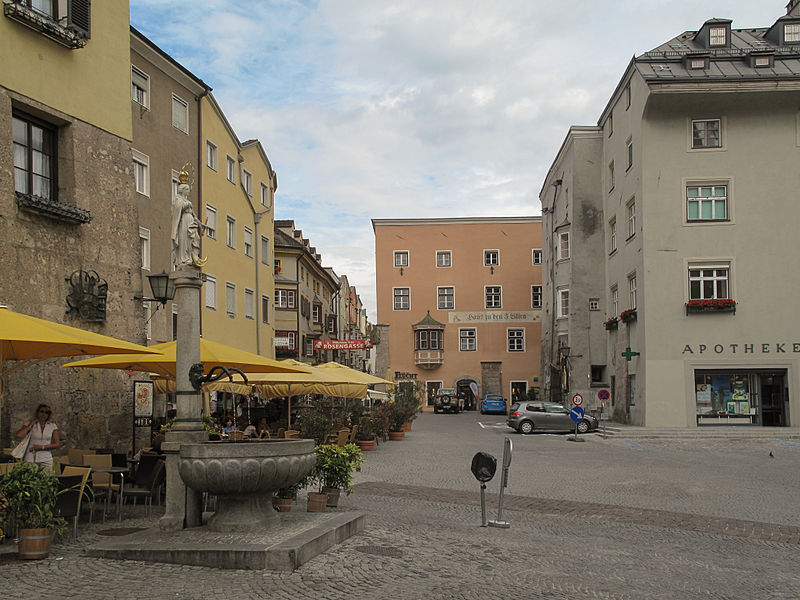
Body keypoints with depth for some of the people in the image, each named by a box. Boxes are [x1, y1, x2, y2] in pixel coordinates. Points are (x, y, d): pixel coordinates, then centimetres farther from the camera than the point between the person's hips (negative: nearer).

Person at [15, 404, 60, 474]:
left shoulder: (52, 426, 7)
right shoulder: (29, 425, 4)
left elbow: (57, 444, 3)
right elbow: (19, 435, -14)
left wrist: (41, 447, -7)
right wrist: (30, 425, -5)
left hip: (46, 459, 1)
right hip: (30, 459, -1)